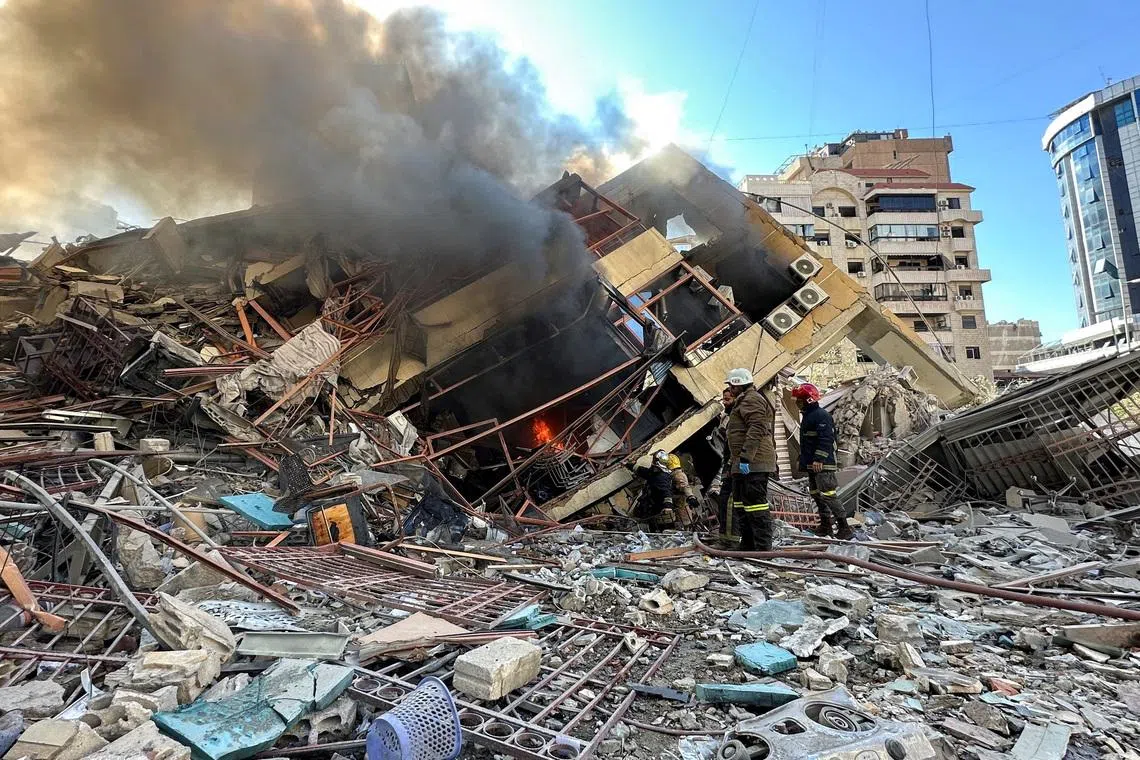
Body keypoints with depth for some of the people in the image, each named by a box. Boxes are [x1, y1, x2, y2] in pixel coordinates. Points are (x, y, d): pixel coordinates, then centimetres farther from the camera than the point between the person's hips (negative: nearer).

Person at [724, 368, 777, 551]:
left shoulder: (751, 400, -10)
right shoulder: (742, 402, 25)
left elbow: (756, 430, -22)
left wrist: (745, 458, -26)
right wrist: (734, 461, 26)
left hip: (753, 464, -12)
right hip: (743, 465, 12)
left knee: (755, 504, -10)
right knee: (740, 505, 16)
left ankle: (763, 548, -6)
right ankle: (747, 546, 25)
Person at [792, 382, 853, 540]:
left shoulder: (821, 415, -14)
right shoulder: (807, 416, 18)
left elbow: (826, 439, -22)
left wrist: (819, 459, -27)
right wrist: (803, 460, 25)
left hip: (822, 464, -10)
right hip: (811, 464, 10)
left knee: (827, 496, -11)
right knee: (816, 495, 14)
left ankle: (844, 528, -4)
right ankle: (825, 525, 24)